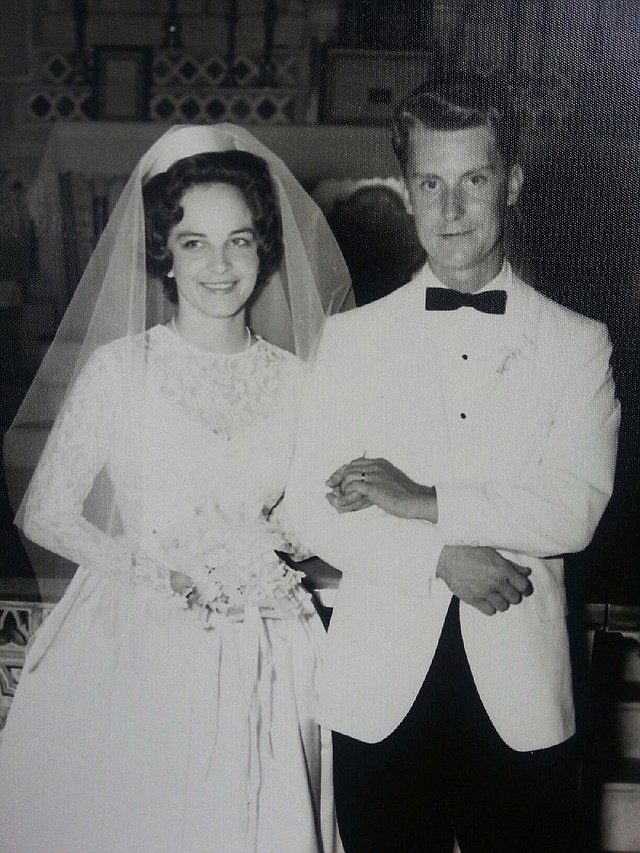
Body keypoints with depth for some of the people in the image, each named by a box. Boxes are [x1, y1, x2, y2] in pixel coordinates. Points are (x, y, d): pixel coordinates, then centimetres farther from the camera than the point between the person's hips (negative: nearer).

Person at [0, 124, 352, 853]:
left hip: (264, 665, 2)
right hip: (134, 649, -2)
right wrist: (154, 569, -14)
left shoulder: (296, 380, 2)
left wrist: (287, 540, -8)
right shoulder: (118, 370, -5)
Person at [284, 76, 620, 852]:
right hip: (378, 689, 1)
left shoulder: (578, 344, 1)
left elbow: (577, 508, -11)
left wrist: (421, 501, -17)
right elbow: (310, 509, -3)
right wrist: (441, 557, -15)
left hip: (522, 691, 0)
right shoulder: (352, 336, 3)